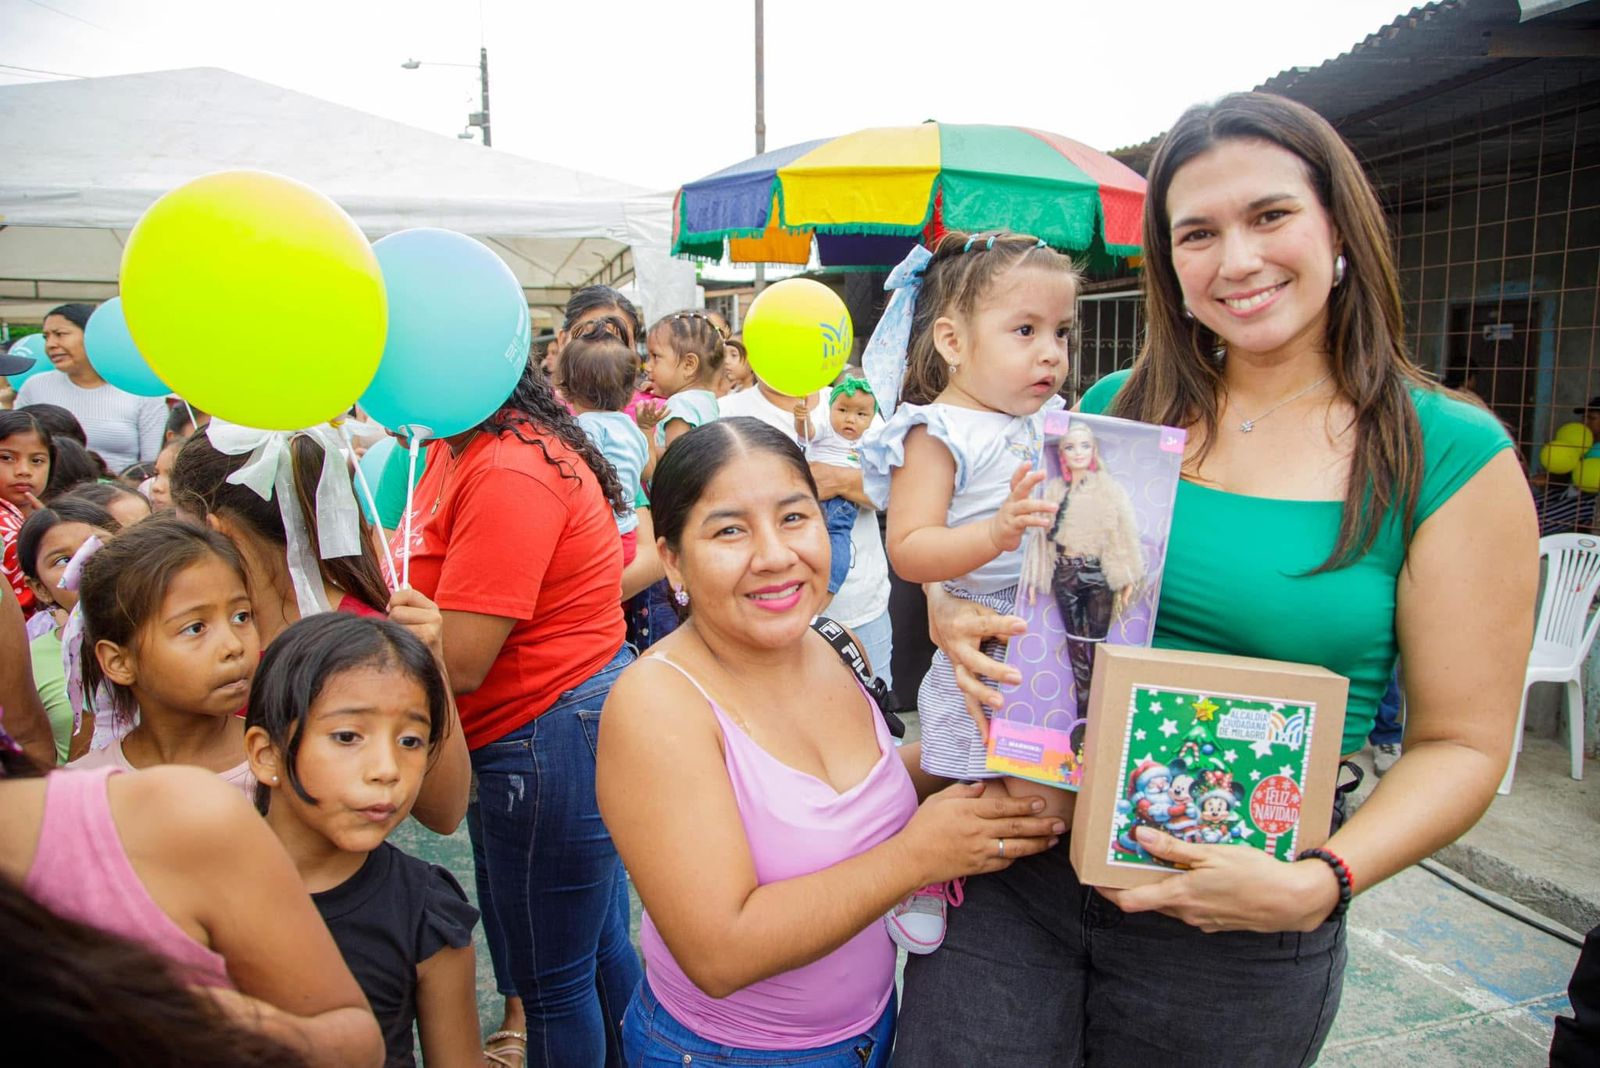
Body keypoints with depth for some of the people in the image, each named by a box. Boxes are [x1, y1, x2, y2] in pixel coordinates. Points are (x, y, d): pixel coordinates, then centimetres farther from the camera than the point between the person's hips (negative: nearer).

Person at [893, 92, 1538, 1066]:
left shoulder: (1452, 457, -7)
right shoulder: (1113, 411, 1)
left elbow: (1461, 742, -6)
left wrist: (1316, 884, -20)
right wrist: (955, 612, -10)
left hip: (1237, 936, -1)